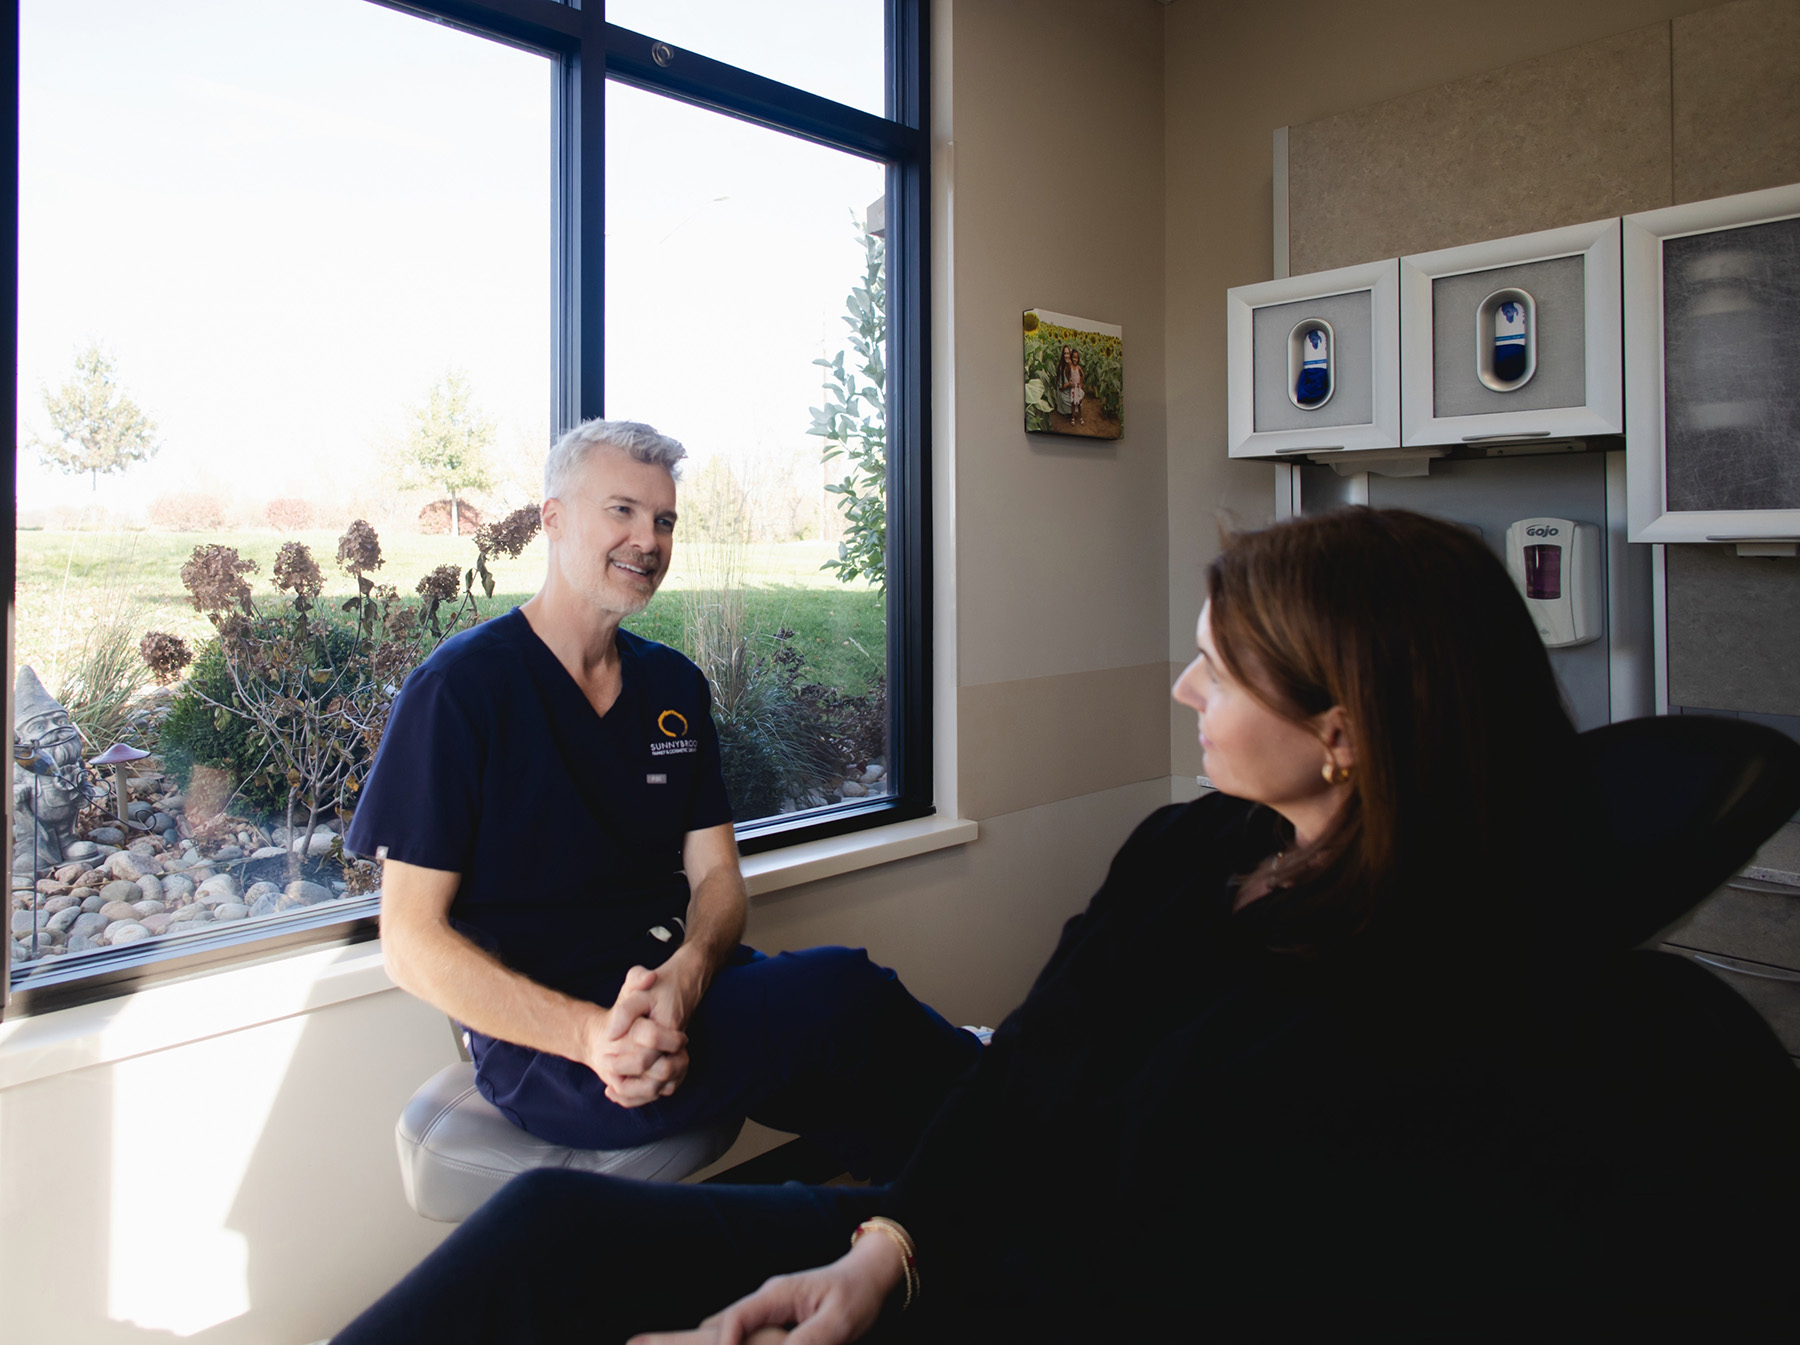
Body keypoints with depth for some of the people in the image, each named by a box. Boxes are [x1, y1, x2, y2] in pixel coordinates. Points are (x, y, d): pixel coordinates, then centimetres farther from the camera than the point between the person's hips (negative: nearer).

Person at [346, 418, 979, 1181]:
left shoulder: (676, 686, 12)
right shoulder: (459, 689, -6)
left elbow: (716, 875, 8)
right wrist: (590, 1033, -26)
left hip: (684, 988, 6)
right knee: (844, 993, -25)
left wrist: (683, 980, -17)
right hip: (543, 1048, -5)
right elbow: (411, 943, -9)